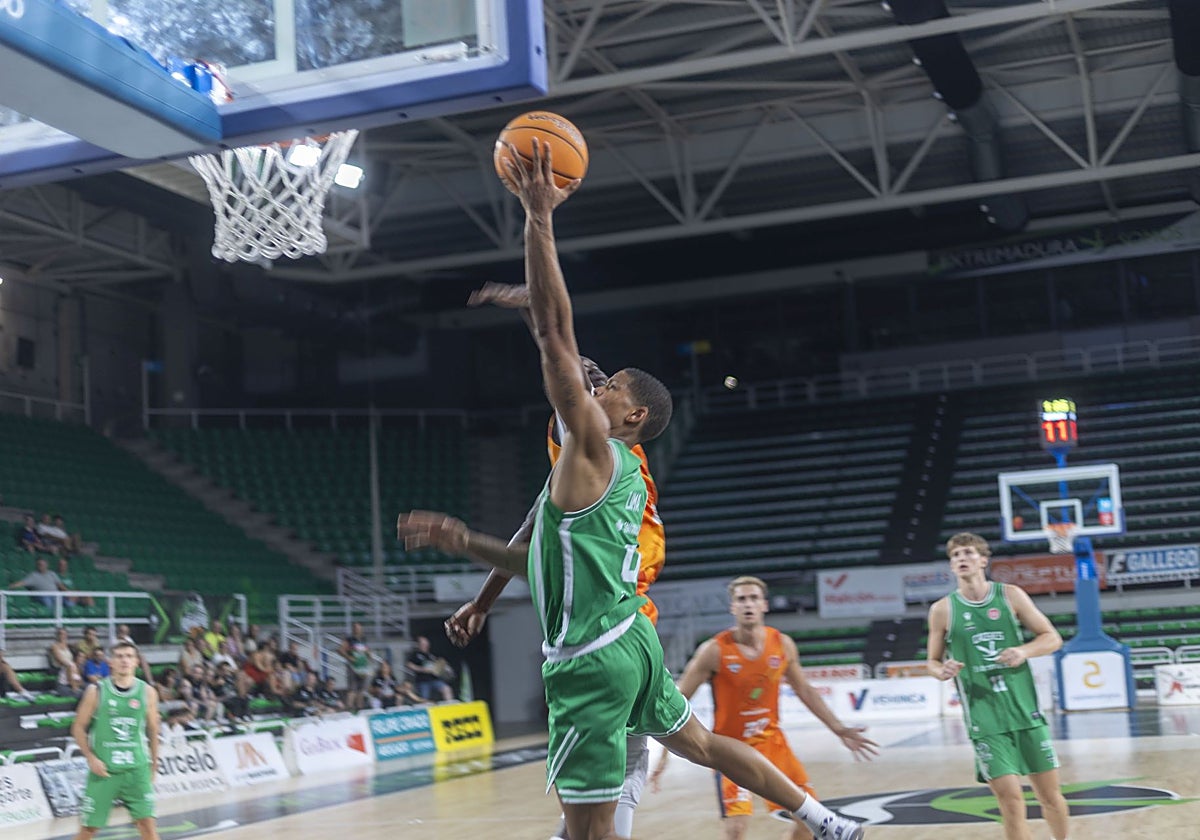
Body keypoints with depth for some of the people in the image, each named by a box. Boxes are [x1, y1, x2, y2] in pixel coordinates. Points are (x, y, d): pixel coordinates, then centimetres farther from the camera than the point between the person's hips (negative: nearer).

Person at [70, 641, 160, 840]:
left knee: (147, 823, -5)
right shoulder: (97, 691, -4)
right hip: (103, 769, -1)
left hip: (136, 769, 1)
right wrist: (91, 758, -10)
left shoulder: (147, 692, 1)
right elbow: (78, 728, 2)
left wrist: (153, 765, 11)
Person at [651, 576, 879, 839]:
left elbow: (804, 690, 10)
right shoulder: (714, 651, -18)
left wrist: (840, 730, 9)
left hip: (771, 741, 5)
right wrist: (664, 754, -18)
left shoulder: (782, 645, -5)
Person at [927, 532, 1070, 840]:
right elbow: (933, 661, 10)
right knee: (1011, 798, -9)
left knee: (1050, 793, 10)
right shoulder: (942, 610, 0)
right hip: (985, 720, -1)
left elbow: (1052, 638, 5)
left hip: (1025, 710, 2)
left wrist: (1024, 651, -14)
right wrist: (943, 671, -13)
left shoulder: (1010, 595, 1)